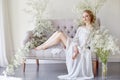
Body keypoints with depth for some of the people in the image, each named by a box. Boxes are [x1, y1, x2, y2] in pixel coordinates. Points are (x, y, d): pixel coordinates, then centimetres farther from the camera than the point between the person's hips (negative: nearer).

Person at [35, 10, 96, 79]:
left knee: (60, 35, -19)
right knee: (58, 33, -13)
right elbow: (75, 39, 2)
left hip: (82, 49, -6)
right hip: (75, 46, 6)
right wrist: (75, 47, -20)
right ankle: (43, 46, -8)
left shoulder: (92, 29, -1)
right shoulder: (80, 28, 19)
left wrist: (78, 50, -25)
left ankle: (42, 47, -7)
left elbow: (86, 43, -12)